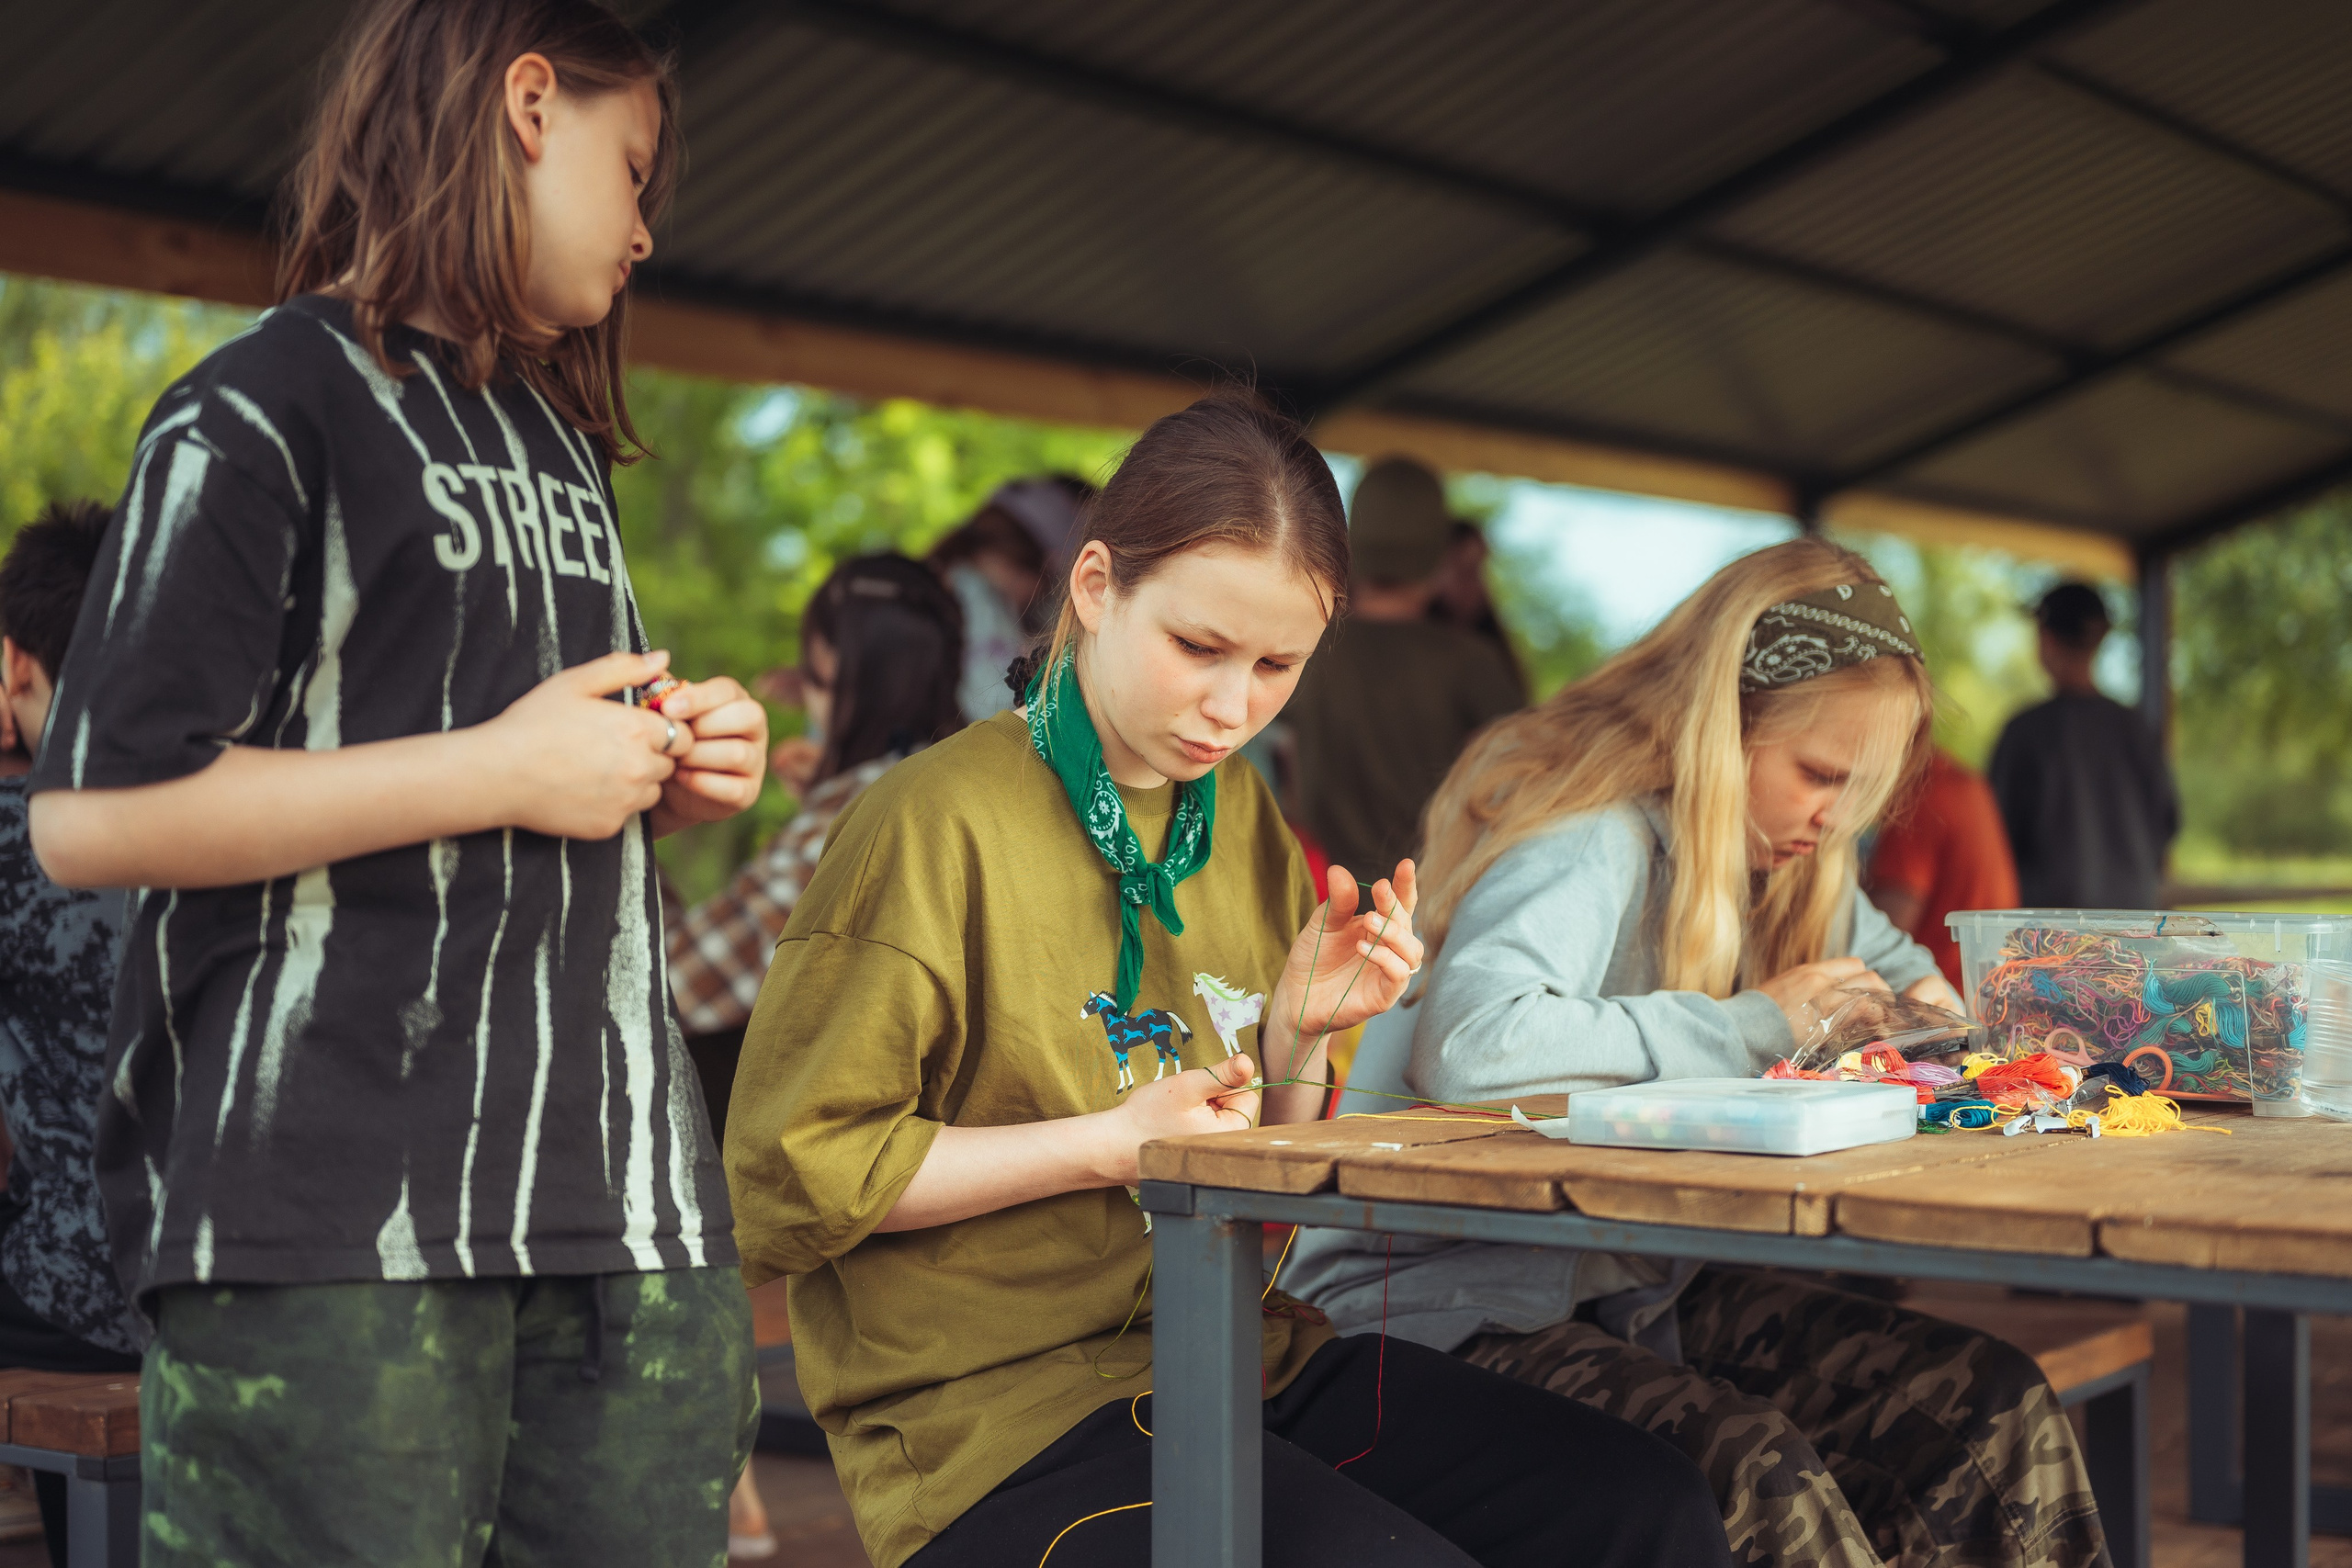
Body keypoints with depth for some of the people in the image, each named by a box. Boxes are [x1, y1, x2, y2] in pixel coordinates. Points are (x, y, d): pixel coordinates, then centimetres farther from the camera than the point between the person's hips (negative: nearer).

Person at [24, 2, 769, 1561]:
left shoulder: (564, 444, 23)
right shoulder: (273, 403, -2)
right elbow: (93, 815, -12)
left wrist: (669, 775, 11)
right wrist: (499, 770, -12)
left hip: (623, 1204, 7)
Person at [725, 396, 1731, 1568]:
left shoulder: (1240, 815, 11)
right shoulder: (939, 821, -11)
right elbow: (791, 1174, -13)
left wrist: (1297, 1040, -2)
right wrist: (1109, 1144, -14)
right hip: (1001, 1403, -7)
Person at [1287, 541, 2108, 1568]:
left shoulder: (1775, 861, 11)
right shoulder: (1595, 842, -19)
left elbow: (1888, 957, 34)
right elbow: (1468, 1045, -39)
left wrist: (1919, 1000, 6)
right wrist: (1749, 1025, -24)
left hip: (1646, 1290, 9)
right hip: (1454, 1300, -8)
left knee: (1995, 1406, -10)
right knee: (1752, 1470, -34)